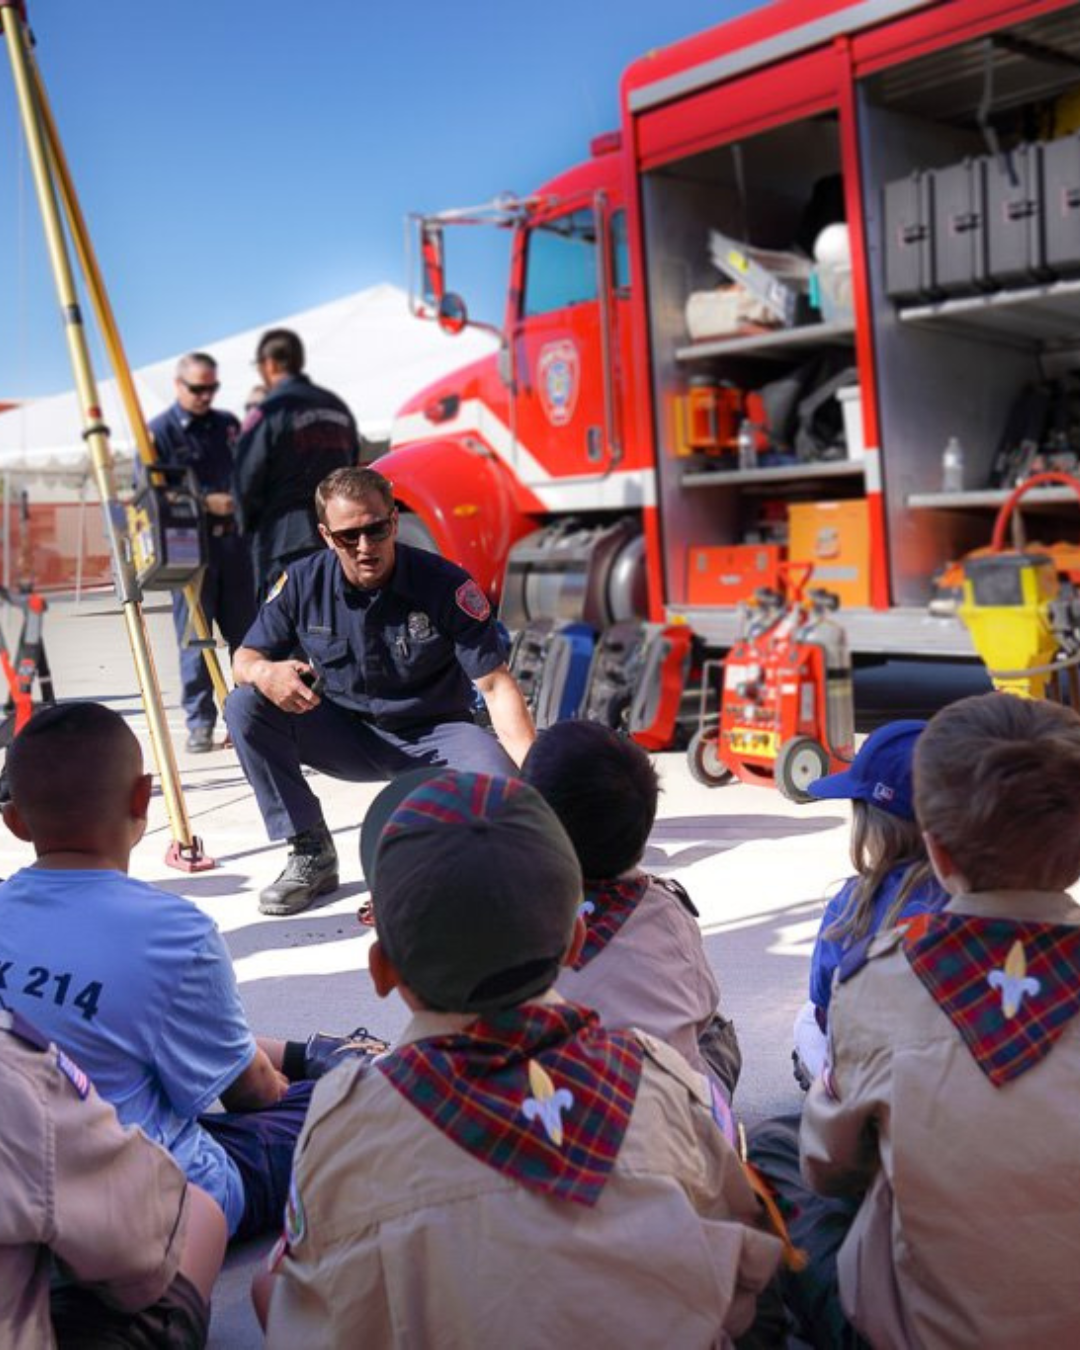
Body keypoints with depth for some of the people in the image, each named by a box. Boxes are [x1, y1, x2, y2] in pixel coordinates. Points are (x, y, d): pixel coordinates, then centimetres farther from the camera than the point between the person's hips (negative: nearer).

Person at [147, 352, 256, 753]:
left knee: (245, 631, 8)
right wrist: (206, 503, -17)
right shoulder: (159, 432, -1)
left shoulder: (227, 424, 14)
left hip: (234, 540, 4)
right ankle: (199, 722, 5)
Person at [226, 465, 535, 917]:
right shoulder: (302, 583, -9)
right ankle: (310, 853, -8)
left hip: (432, 735, -2)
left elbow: (496, 685, -20)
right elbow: (244, 659, -1)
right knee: (244, 706, -19)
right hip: (346, 736, 3)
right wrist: (264, 672, -29)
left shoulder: (446, 584, -18)